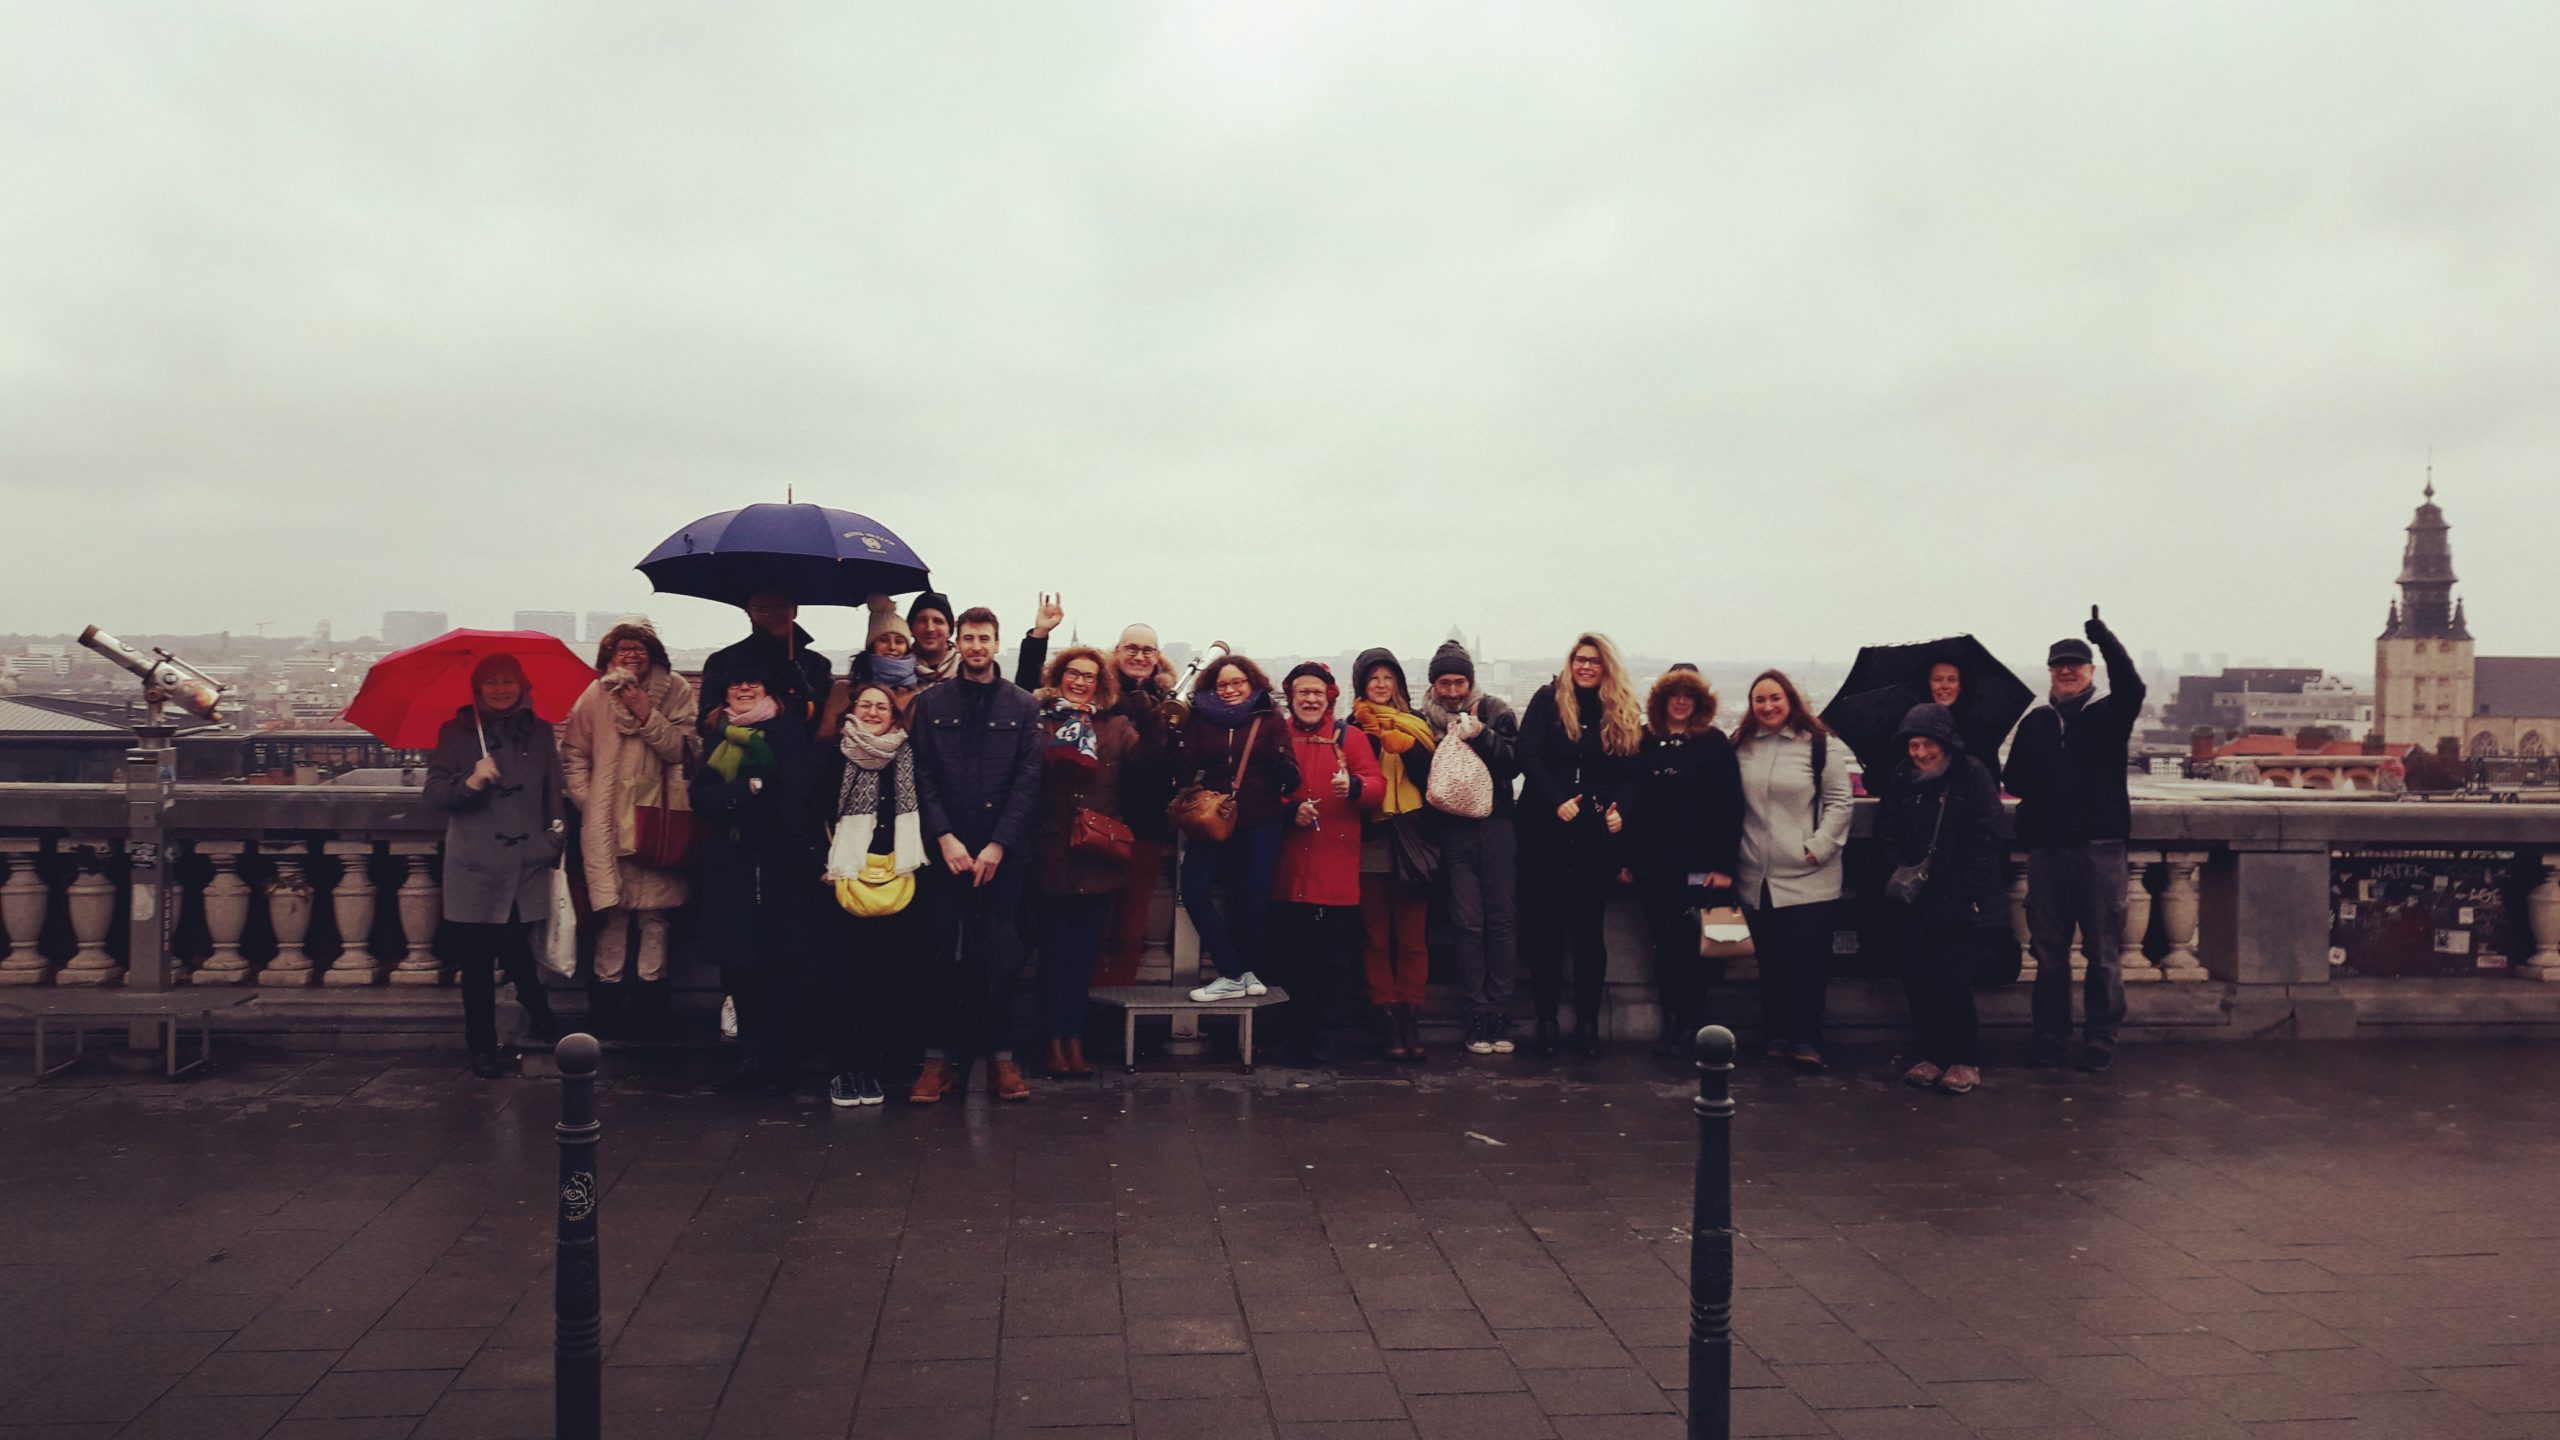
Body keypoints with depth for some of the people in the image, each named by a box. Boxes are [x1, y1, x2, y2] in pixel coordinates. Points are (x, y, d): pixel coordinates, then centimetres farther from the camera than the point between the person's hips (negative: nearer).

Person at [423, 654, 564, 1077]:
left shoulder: (539, 732, 14)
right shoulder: (456, 733, 7)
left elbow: (554, 789, 16)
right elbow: (435, 792, 0)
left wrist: (558, 825, 2)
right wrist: (470, 782, -17)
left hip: (528, 865, 1)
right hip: (476, 867, -1)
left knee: (519, 950, -1)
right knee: (478, 959, 0)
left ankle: (539, 1015, 25)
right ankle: (482, 1047, 10)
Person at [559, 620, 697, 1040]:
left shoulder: (676, 692, 2)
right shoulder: (595, 696, 6)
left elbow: (680, 750, -5)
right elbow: (573, 754, 10)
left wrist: (647, 715, -15)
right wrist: (585, 799, 0)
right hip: (607, 817, 1)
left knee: (654, 909, 0)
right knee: (612, 907, 1)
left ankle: (651, 986, 11)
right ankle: (608, 990, 9)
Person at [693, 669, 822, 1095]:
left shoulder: (788, 730, 1)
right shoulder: (715, 735, 15)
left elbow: (795, 795, -10)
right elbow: (700, 796, 2)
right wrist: (749, 791, -13)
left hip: (777, 860, -4)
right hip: (729, 863, 4)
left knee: (779, 960, -4)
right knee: (737, 960, 5)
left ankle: (777, 1061, 1)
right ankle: (750, 1056, 15)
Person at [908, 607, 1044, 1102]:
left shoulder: (1023, 705, 7)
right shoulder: (930, 703, 8)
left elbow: (1029, 779, 1)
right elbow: (922, 777, 3)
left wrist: (998, 844, -7)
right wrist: (945, 837, -9)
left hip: (1004, 851, 0)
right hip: (946, 850, 0)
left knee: (1000, 958, 0)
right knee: (946, 957, 0)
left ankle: (1000, 1057, 8)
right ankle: (940, 1057, 7)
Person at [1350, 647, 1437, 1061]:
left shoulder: (1415, 726, 13)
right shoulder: (1354, 728, 8)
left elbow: (1432, 776, 0)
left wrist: (1404, 744, -13)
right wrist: (1374, 737, -13)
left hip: (1411, 841, 1)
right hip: (1369, 841, -1)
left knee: (1411, 938, 0)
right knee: (1376, 938, -1)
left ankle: (1410, 1021, 3)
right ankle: (1389, 1023, 1)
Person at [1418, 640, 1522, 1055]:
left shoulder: (1496, 712, 6)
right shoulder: (1425, 721, 9)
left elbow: (1514, 763, -3)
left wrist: (1482, 736, -14)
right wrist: (1440, 747, -11)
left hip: (1497, 826, 0)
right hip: (1454, 831, 0)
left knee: (1503, 920, -1)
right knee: (1468, 923, -1)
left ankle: (1500, 1011, 4)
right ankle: (1477, 1014, 3)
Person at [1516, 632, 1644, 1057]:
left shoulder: (1625, 713, 7)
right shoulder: (1548, 699, 0)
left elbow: (1630, 773, 4)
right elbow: (1529, 756, -8)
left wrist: (1619, 809, -14)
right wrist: (1557, 802, -18)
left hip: (1596, 836, 2)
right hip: (1545, 833, -2)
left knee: (1590, 931, 6)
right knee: (1545, 929, 4)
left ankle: (1588, 1022, 13)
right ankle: (1546, 1019, 12)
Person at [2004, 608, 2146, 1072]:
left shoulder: (2109, 712, 3)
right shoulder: (2036, 721, 13)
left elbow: (2132, 686, -19)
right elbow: (2014, 777, 11)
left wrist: (2103, 635, -27)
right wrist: (2038, 790, -10)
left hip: (2099, 845, -3)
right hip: (2046, 846, 3)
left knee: (2103, 950, 1)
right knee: (2049, 948, 8)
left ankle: (2101, 1039, 8)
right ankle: (2051, 1037, 16)